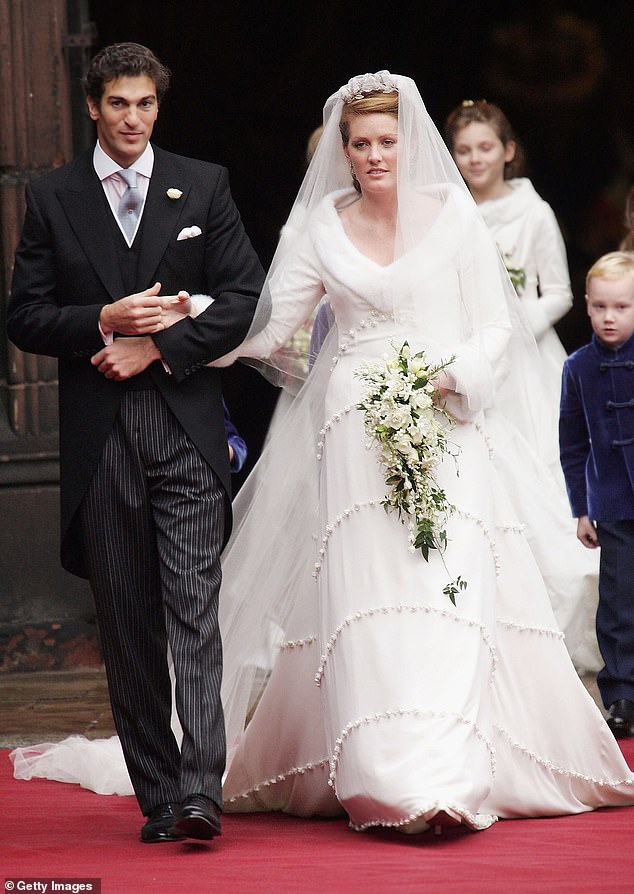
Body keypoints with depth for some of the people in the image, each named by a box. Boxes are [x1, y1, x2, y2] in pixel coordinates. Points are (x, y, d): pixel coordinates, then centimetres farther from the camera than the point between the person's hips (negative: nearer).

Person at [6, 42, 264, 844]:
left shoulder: (204, 187, 7)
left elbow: (244, 297, 2)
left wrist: (156, 346, -9)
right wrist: (103, 322, -12)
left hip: (186, 426, -1)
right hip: (99, 439, 2)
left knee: (193, 611, -11)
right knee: (127, 626, 4)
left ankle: (201, 790, -18)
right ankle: (158, 797, 9)